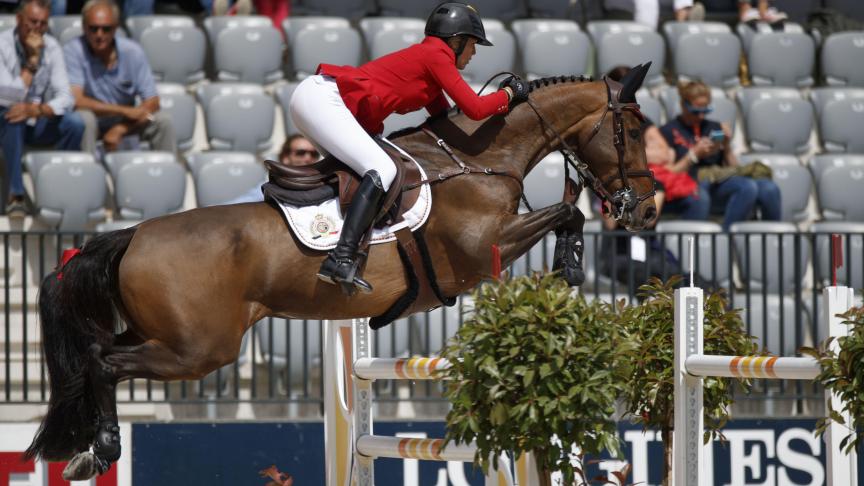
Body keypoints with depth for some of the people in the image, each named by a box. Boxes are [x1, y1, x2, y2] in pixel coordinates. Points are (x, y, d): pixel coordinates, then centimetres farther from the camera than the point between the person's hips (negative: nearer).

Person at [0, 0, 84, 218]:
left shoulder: (51, 47, -3)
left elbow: (65, 98, -13)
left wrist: (37, 110, -32)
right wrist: (33, 58, -24)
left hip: (37, 123, 4)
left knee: (75, 124, -24)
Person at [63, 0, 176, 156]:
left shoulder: (133, 51, -9)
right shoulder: (73, 51, -18)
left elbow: (152, 102, -10)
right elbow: (76, 101, -28)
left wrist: (120, 130, -24)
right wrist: (125, 111, -28)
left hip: (125, 123, 3)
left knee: (163, 121, -19)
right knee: (84, 117, -35)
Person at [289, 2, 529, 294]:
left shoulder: (428, 58, 23)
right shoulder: (437, 55, -5)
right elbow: (474, 109, -9)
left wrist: (500, 98, 24)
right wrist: (509, 94, 8)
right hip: (321, 98, -11)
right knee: (383, 170, -20)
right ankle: (341, 259, -32)